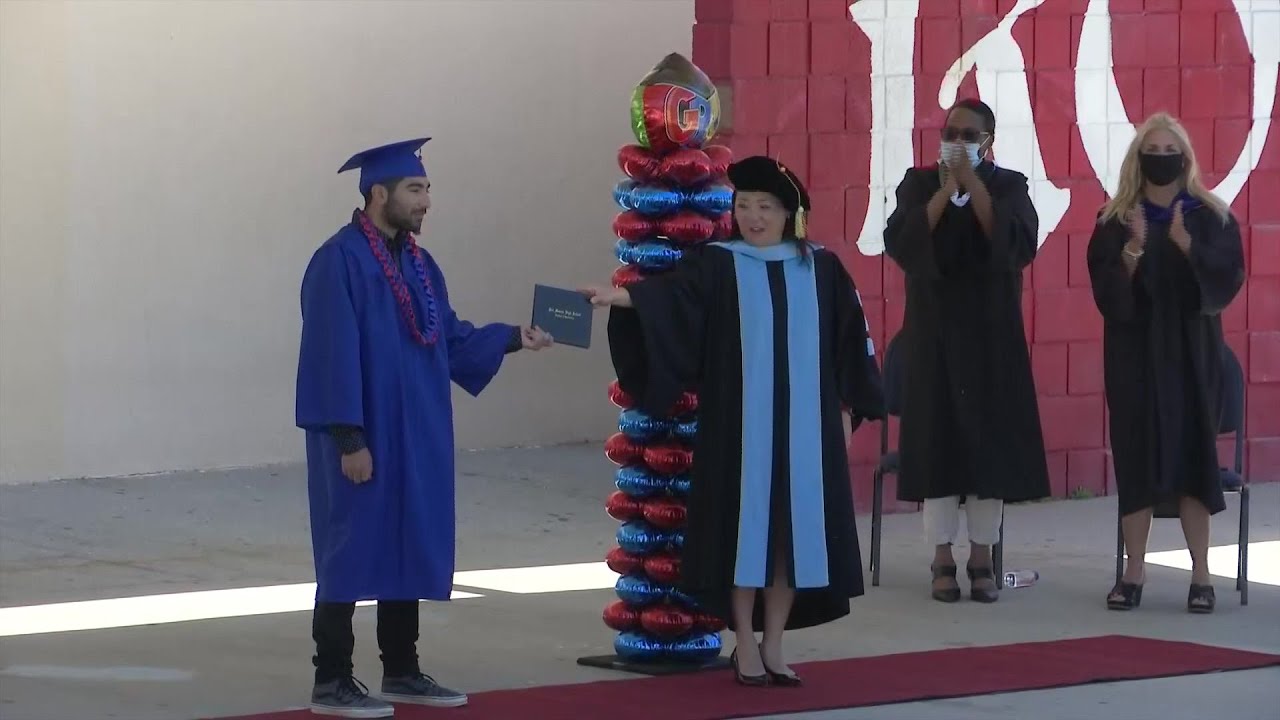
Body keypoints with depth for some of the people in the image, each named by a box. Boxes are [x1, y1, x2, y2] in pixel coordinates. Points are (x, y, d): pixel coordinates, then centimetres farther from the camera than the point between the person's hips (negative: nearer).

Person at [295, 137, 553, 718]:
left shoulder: (417, 261, 11)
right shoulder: (339, 261, -15)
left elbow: (451, 338, 13)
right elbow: (334, 355, -19)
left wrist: (511, 338, -1)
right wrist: (349, 438, -21)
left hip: (415, 436, 8)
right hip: (365, 438, -8)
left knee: (409, 550, 12)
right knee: (353, 552, -3)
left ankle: (401, 672, 20)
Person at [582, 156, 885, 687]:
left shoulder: (820, 269, 9)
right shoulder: (716, 265, 0)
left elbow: (849, 335, 15)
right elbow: (670, 292, -17)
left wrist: (861, 396, 13)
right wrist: (621, 296, -35)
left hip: (802, 424, 2)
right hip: (740, 424, -2)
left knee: (793, 528, 3)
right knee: (742, 527, -2)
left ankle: (773, 646, 13)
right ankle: (746, 648, 8)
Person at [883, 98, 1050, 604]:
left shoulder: (1009, 186, 2)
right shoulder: (919, 183, 3)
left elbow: (1019, 245, -16)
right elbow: (899, 244, -12)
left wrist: (973, 185, -17)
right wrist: (945, 190, -17)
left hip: (991, 335, 0)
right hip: (933, 334, 0)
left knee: (990, 443, 0)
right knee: (936, 442, -1)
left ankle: (982, 560, 7)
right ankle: (942, 562, 5)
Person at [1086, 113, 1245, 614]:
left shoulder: (1211, 217, 3)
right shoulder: (1115, 220, 4)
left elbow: (1229, 277, -7)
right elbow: (1105, 290, -4)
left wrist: (1186, 243, -19)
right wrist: (1133, 249, -19)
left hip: (1190, 350, -1)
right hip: (1134, 351, 1)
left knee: (1192, 451, -4)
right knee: (1135, 454, -2)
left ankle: (1201, 574, -1)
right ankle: (1134, 572, 3)